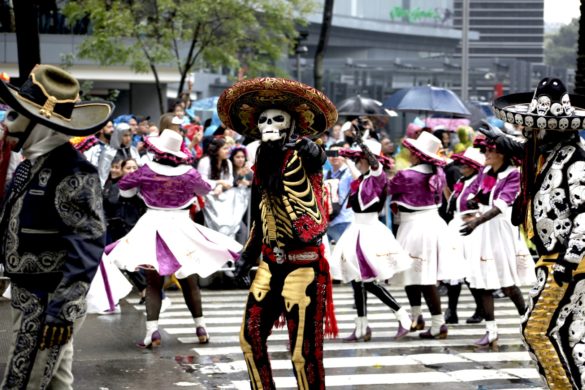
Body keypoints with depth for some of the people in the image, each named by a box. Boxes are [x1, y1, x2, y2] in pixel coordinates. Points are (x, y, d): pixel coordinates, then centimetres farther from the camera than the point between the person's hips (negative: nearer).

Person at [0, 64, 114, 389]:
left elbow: (88, 243, -22)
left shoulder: (72, 173, -18)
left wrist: (62, 308, -25)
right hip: (28, 299, 9)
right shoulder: (33, 164, 9)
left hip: (48, 305, -9)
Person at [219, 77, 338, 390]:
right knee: (250, 337, 10)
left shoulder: (302, 155, -11)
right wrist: (247, 256, 20)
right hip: (270, 262, 7)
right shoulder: (264, 160, 9)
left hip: (303, 264, -7)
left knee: (303, 351, -6)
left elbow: (318, 157, -37)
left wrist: (307, 147, -57)